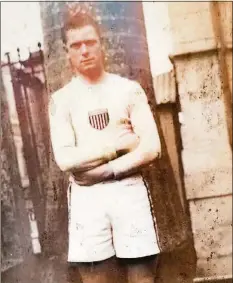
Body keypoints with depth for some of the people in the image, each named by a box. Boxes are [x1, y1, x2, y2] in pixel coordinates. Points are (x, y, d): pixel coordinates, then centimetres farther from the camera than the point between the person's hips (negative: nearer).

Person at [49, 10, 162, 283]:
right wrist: (117, 143, -9)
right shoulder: (61, 99, 3)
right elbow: (65, 159, -8)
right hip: (86, 198, 0)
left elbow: (151, 149, -4)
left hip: (129, 191, 0)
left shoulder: (129, 89, 4)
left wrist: (104, 171, -12)